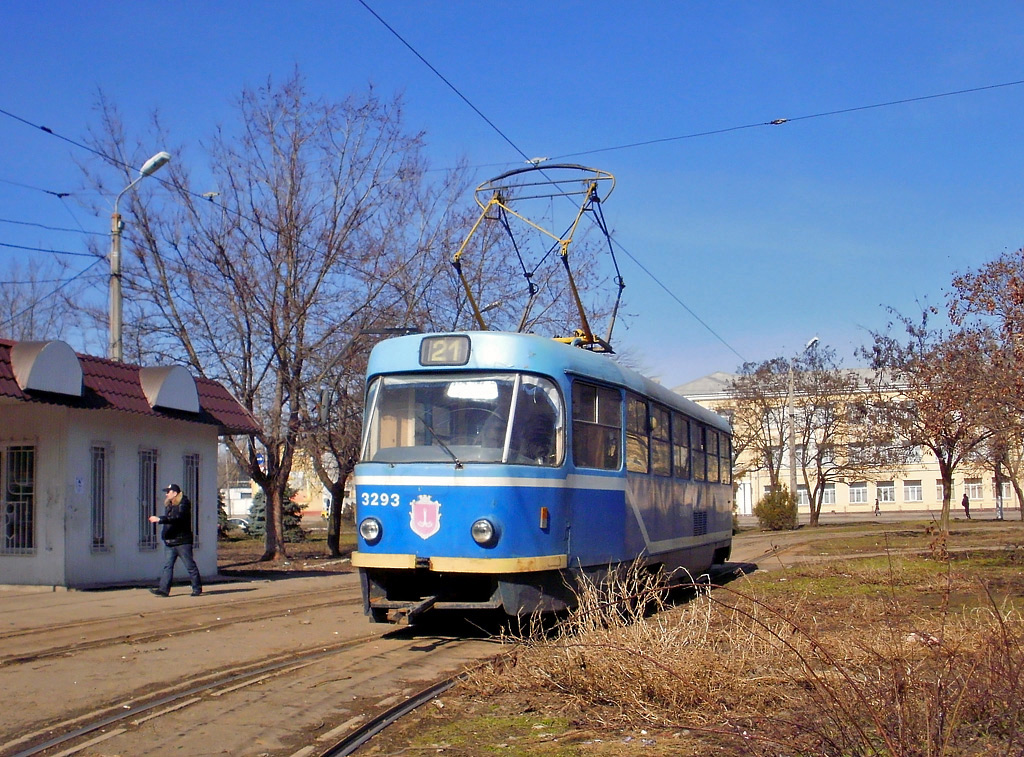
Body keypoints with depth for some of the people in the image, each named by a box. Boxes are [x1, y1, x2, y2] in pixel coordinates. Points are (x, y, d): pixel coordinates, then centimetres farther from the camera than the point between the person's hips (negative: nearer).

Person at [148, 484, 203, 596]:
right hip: (170, 542, 8)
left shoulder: (183, 504, -9)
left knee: (190, 565, -1)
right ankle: (164, 589, -3)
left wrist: (160, 519, -31)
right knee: (167, 566, 0)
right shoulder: (169, 505, 17)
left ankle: (197, 588, 8)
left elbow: (177, 518, -26)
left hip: (182, 541, -8)